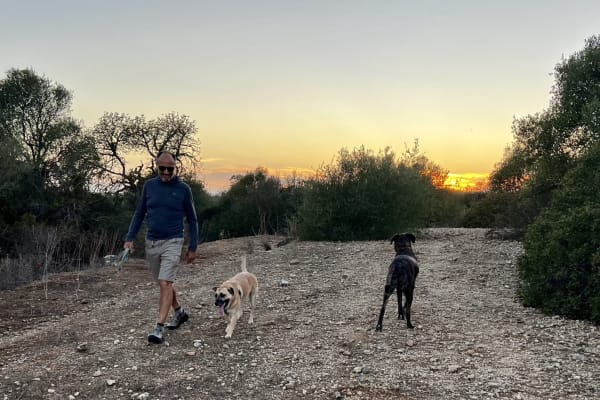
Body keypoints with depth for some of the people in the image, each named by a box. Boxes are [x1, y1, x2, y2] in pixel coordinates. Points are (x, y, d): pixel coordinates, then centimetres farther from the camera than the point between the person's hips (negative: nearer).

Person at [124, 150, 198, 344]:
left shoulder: (183, 189, -5)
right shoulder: (149, 185, 3)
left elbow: (192, 220, 1)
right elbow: (139, 213, 11)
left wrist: (193, 247, -1)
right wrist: (130, 238, 1)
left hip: (172, 242, -4)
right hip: (151, 242, 4)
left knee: (166, 284, -13)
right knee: (164, 283, 16)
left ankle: (159, 327, -9)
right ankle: (179, 312, 36)